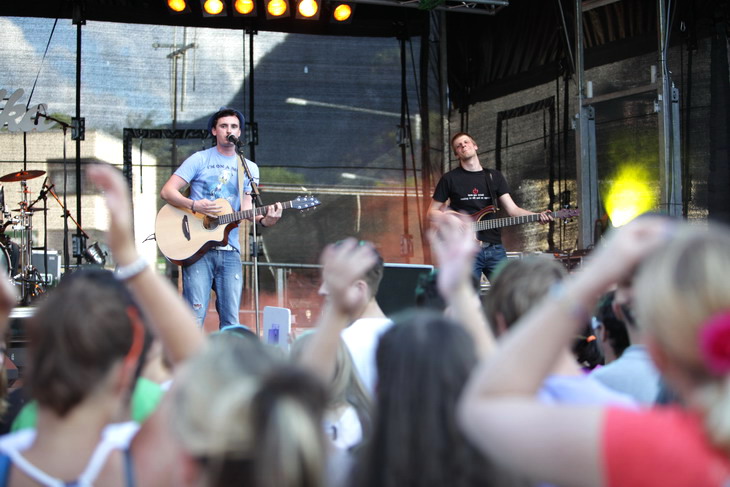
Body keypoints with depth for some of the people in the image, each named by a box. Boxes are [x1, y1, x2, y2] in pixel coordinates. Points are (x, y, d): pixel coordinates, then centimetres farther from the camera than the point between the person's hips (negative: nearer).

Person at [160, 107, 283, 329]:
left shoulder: (249, 168, 15)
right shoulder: (200, 160, 4)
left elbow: (245, 206, 6)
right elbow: (167, 191, -2)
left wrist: (264, 219, -16)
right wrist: (194, 205, -19)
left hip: (229, 250, 4)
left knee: (231, 320, 1)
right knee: (195, 315, -10)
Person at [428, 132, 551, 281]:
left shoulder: (494, 177, 13)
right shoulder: (450, 179, 6)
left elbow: (512, 209, 7)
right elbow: (432, 212, 9)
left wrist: (538, 216, -10)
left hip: (494, 248, 3)